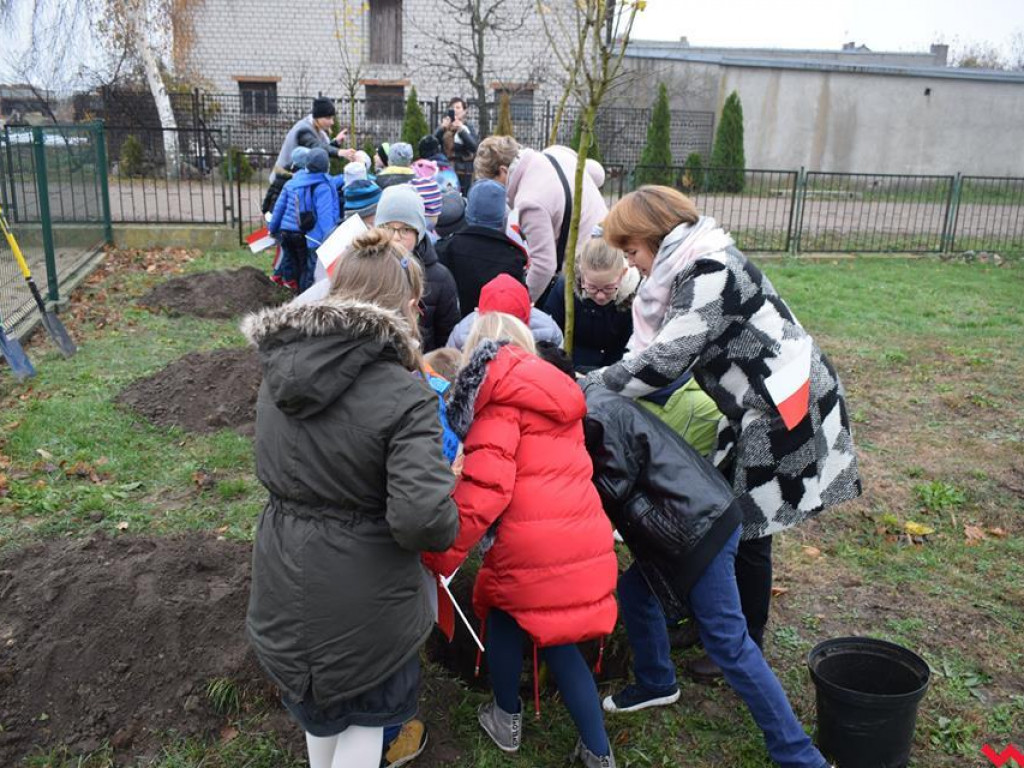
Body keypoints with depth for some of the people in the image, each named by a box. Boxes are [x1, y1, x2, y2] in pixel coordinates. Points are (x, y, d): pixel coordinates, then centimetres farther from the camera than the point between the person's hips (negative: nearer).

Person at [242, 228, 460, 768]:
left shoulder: (278, 371, -4)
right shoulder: (403, 394, -23)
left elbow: (275, 468, 8)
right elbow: (424, 520, -30)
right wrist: (446, 525, -9)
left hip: (284, 586, 5)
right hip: (362, 598, -5)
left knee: (318, 703, 30)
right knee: (367, 709, 23)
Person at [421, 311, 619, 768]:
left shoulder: (499, 396, -3)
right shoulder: (559, 391, 20)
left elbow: (485, 482, -15)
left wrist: (442, 553, -13)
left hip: (531, 544, -6)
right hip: (586, 539, 6)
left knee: (503, 615, 22)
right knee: (556, 638, 21)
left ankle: (507, 718, 39)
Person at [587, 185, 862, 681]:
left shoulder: (711, 273, -23)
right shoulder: (689, 271, 8)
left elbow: (666, 359, -27)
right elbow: (651, 350, 5)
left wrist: (591, 389, -19)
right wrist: (593, 382, -5)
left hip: (785, 411, -9)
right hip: (759, 410, 9)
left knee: (747, 532, 2)